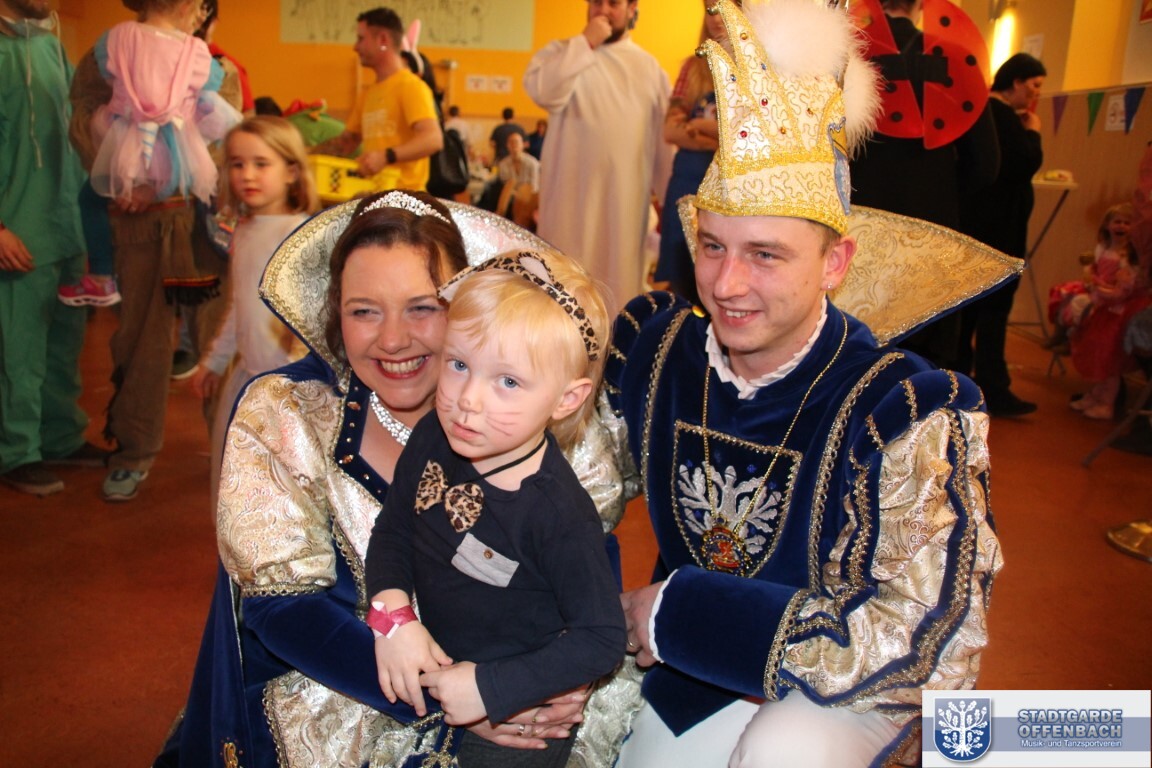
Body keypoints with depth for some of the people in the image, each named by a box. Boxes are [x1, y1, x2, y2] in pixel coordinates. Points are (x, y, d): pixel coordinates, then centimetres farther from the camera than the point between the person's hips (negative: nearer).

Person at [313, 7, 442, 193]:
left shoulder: (411, 86, -8)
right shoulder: (368, 94, 17)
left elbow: (433, 140, -20)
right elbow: (347, 142, 25)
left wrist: (387, 157, -32)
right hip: (373, 195, 7)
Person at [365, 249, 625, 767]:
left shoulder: (560, 515, -32)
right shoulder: (433, 439, -15)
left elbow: (601, 641, -25)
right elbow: (393, 530, 0)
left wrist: (492, 687, -26)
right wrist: (393, 615, -16)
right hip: (434, 672, 6)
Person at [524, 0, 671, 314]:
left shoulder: (649, 66, 12)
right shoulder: (562, 51, 6)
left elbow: (663, 135, 12)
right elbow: (542, 90, -16)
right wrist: (586, 42, -12)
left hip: (626, 195, 2)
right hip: (572, 191, -2)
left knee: (619, 275, 8)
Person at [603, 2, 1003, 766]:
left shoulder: (906, 410, -23)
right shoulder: (655, 346, -10)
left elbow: (927, 638, -27)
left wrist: (678, 614, -24)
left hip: (848, 686, -4)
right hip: (685, 673, 5)